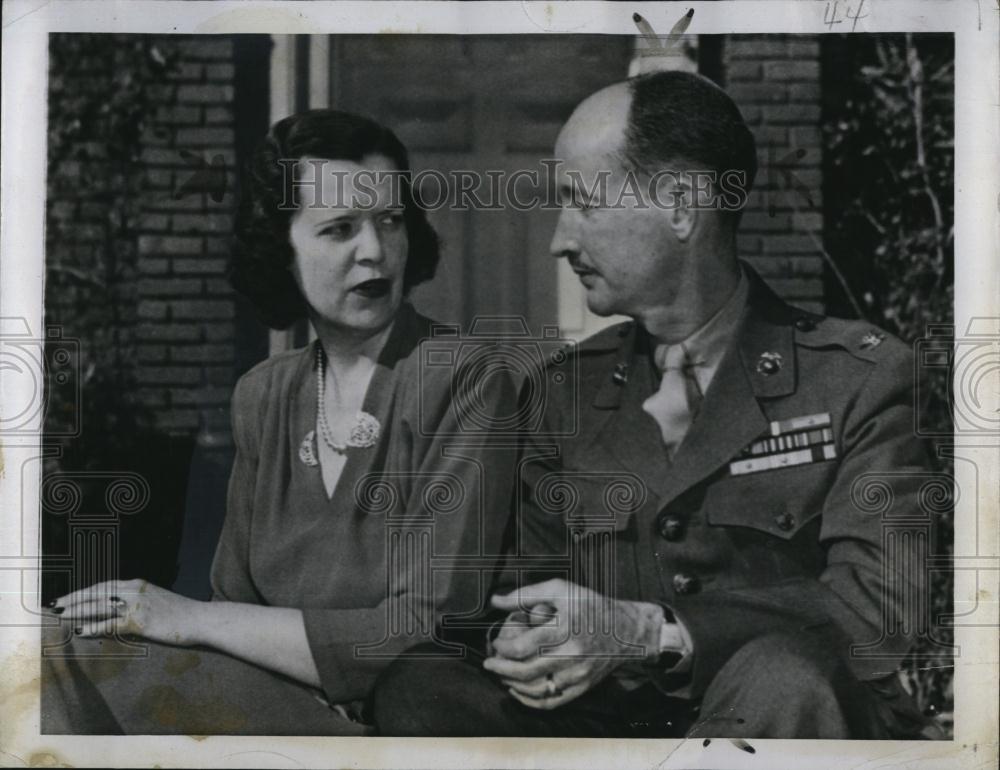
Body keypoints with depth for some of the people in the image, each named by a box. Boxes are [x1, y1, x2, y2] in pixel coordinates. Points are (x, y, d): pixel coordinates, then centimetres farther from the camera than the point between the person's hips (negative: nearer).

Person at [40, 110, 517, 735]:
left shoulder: (463, 384, -10)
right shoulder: (264, 395, 10)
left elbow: (429, 633, -16)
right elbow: (237, 593, 12)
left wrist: (197, 619, -15)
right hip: (271, 701, 6)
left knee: (66, 655, -20)